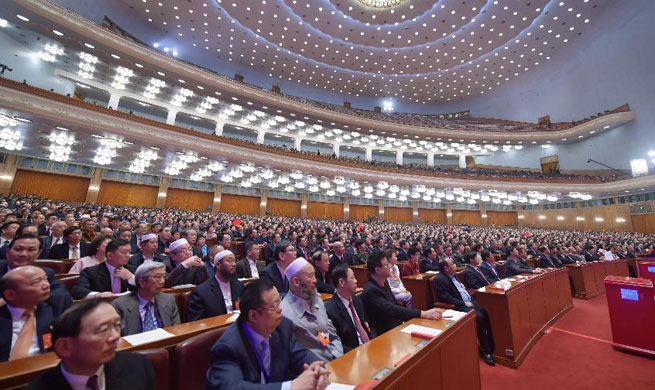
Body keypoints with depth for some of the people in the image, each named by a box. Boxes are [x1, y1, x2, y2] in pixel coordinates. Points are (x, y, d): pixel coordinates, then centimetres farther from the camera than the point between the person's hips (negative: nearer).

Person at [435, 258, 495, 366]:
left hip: (469, 301, 9)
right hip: (459, 306, -9)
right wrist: (464, 303, -18)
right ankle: (485, 351, -10)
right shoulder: (440, 279, -16)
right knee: (479, 317, -27)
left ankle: (492, 344, 6)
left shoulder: (453, 275, 14)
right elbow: (447, 298, -21)